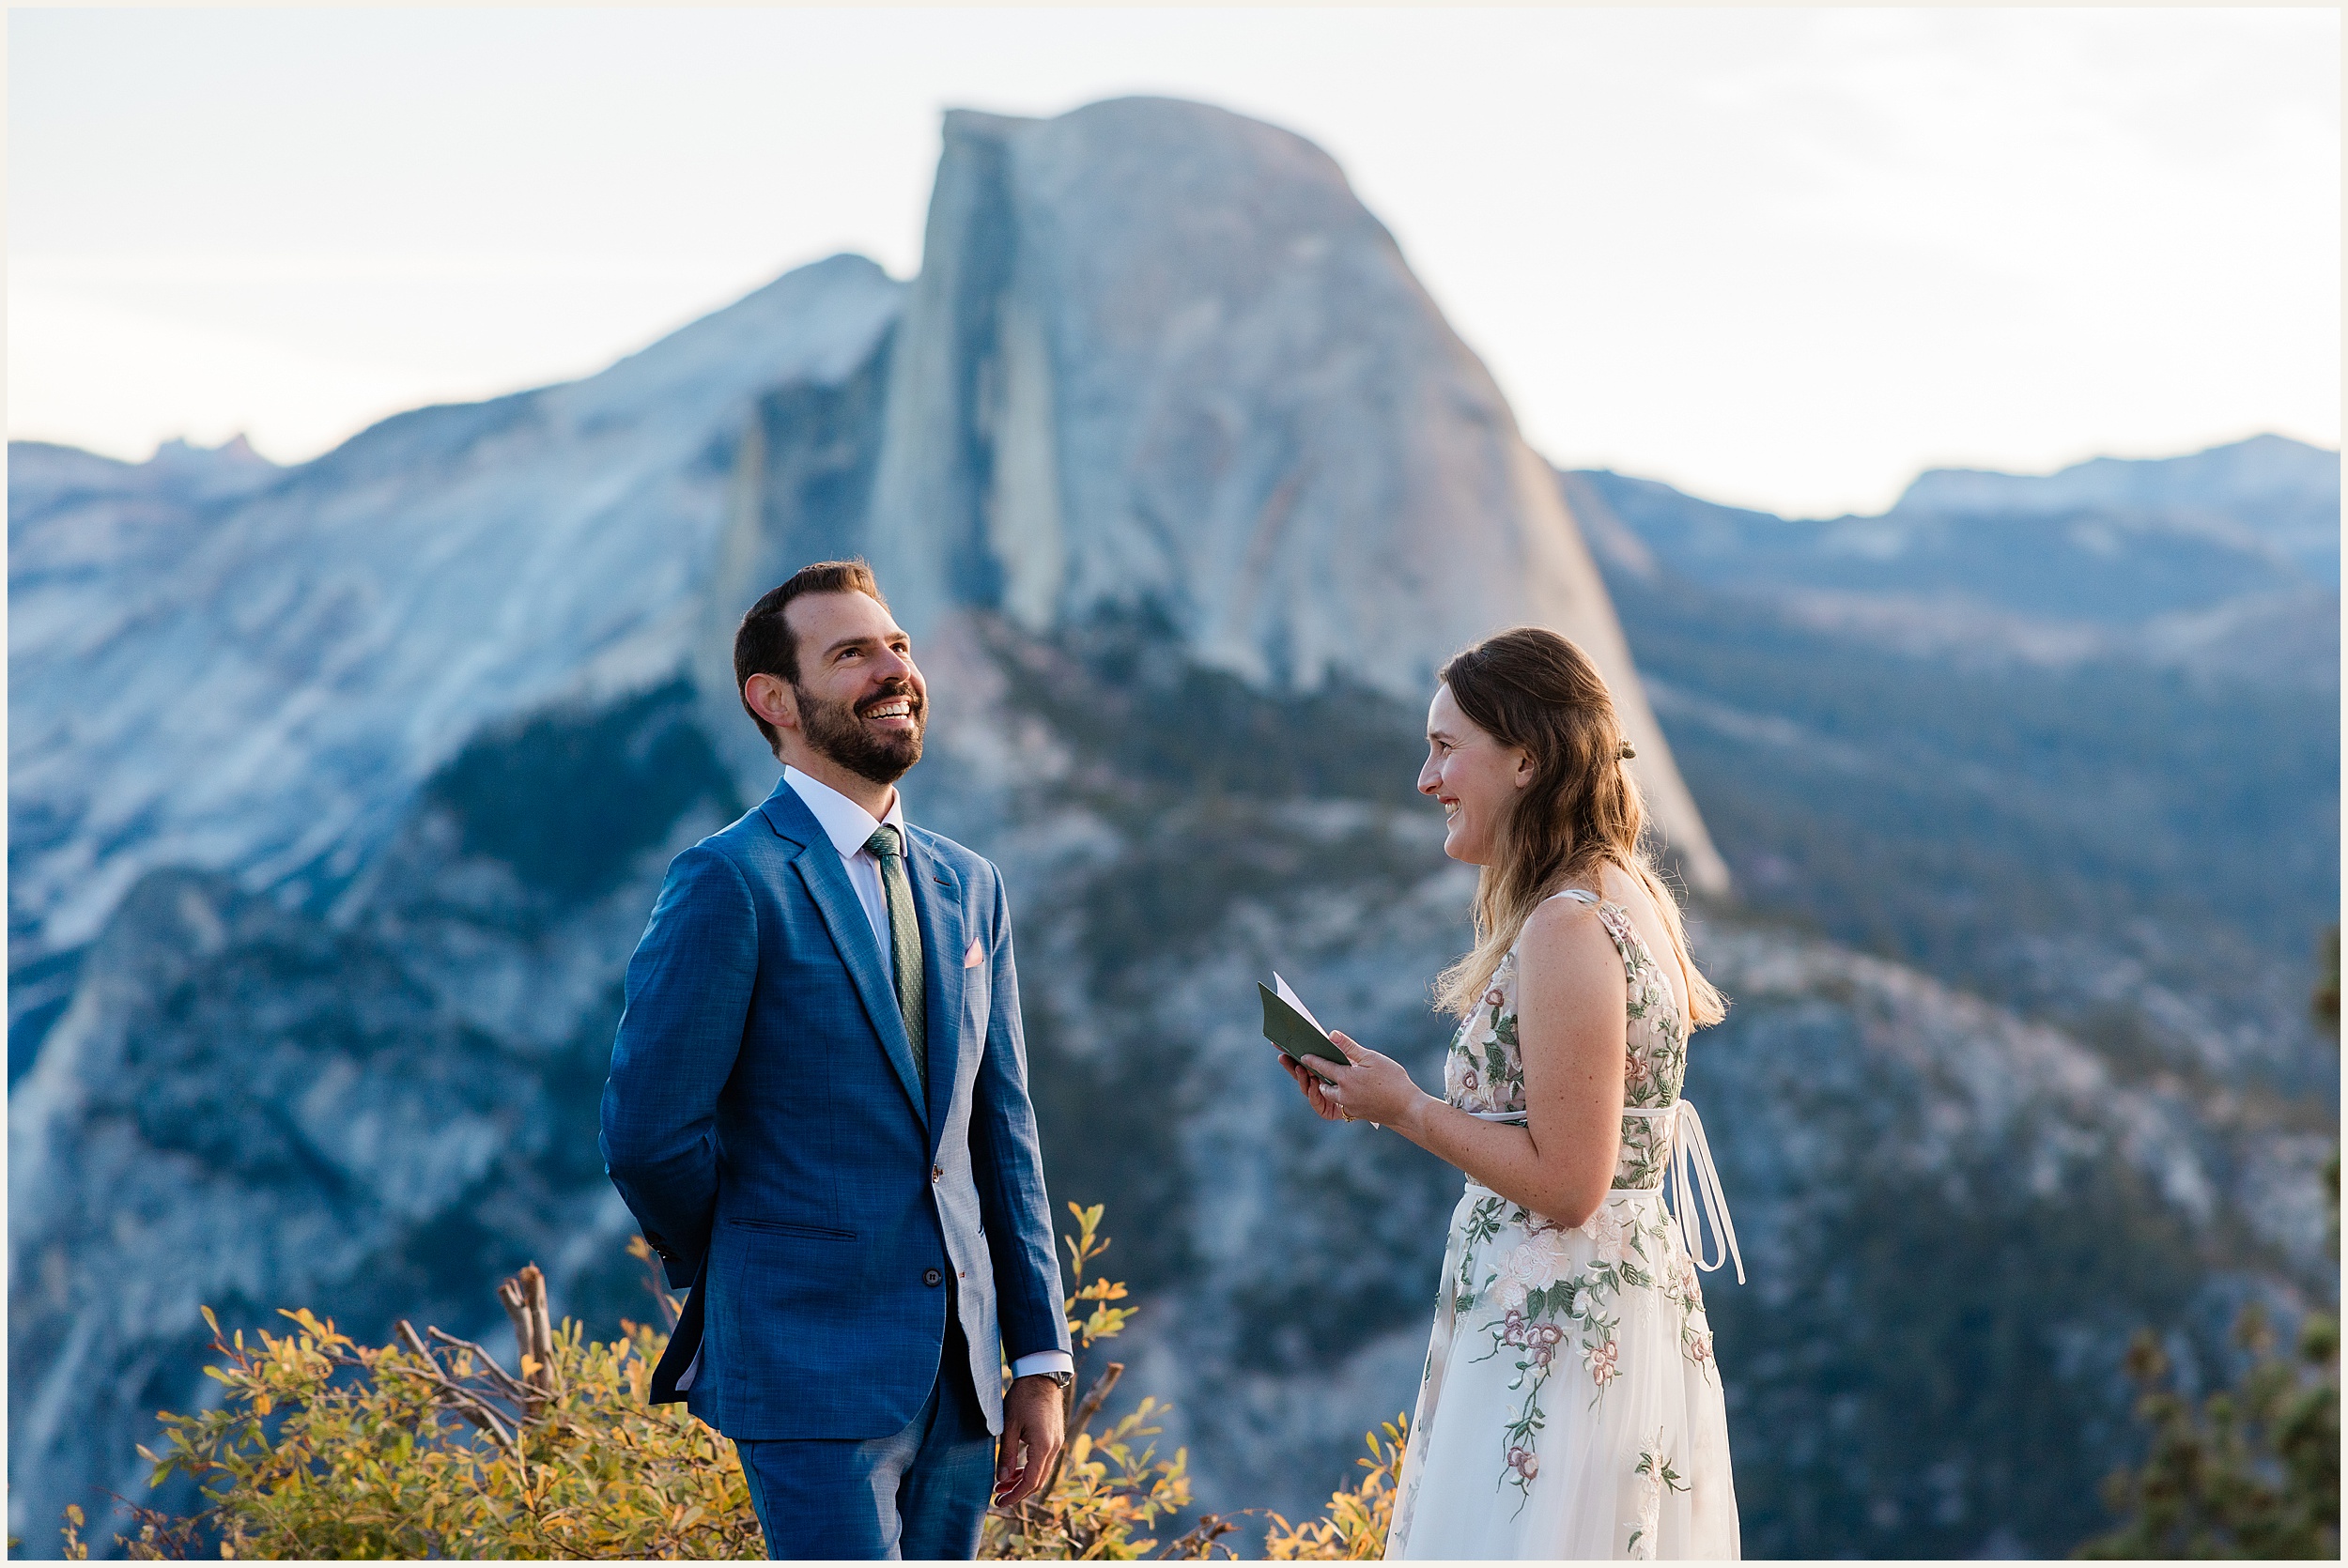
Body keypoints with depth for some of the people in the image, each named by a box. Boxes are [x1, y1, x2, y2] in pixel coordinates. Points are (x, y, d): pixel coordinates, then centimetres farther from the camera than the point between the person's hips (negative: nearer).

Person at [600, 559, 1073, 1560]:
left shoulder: (969, 888, 14)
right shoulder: (729, 884, -9)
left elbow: (1004, 1133, 14)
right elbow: (648, 1136, -10)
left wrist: (1041, 1361, 10)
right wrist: (752, 1282, 4)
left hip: (957, 1380, 7)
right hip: (814, 1368, -7)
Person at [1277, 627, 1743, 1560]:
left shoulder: (1568, 931, -18)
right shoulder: (1623, 894, 13)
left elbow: (1566, 1185, -20)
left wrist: (1406, 1109, -9)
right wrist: (1386, 1098, 12)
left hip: (1558, 1340, -10)